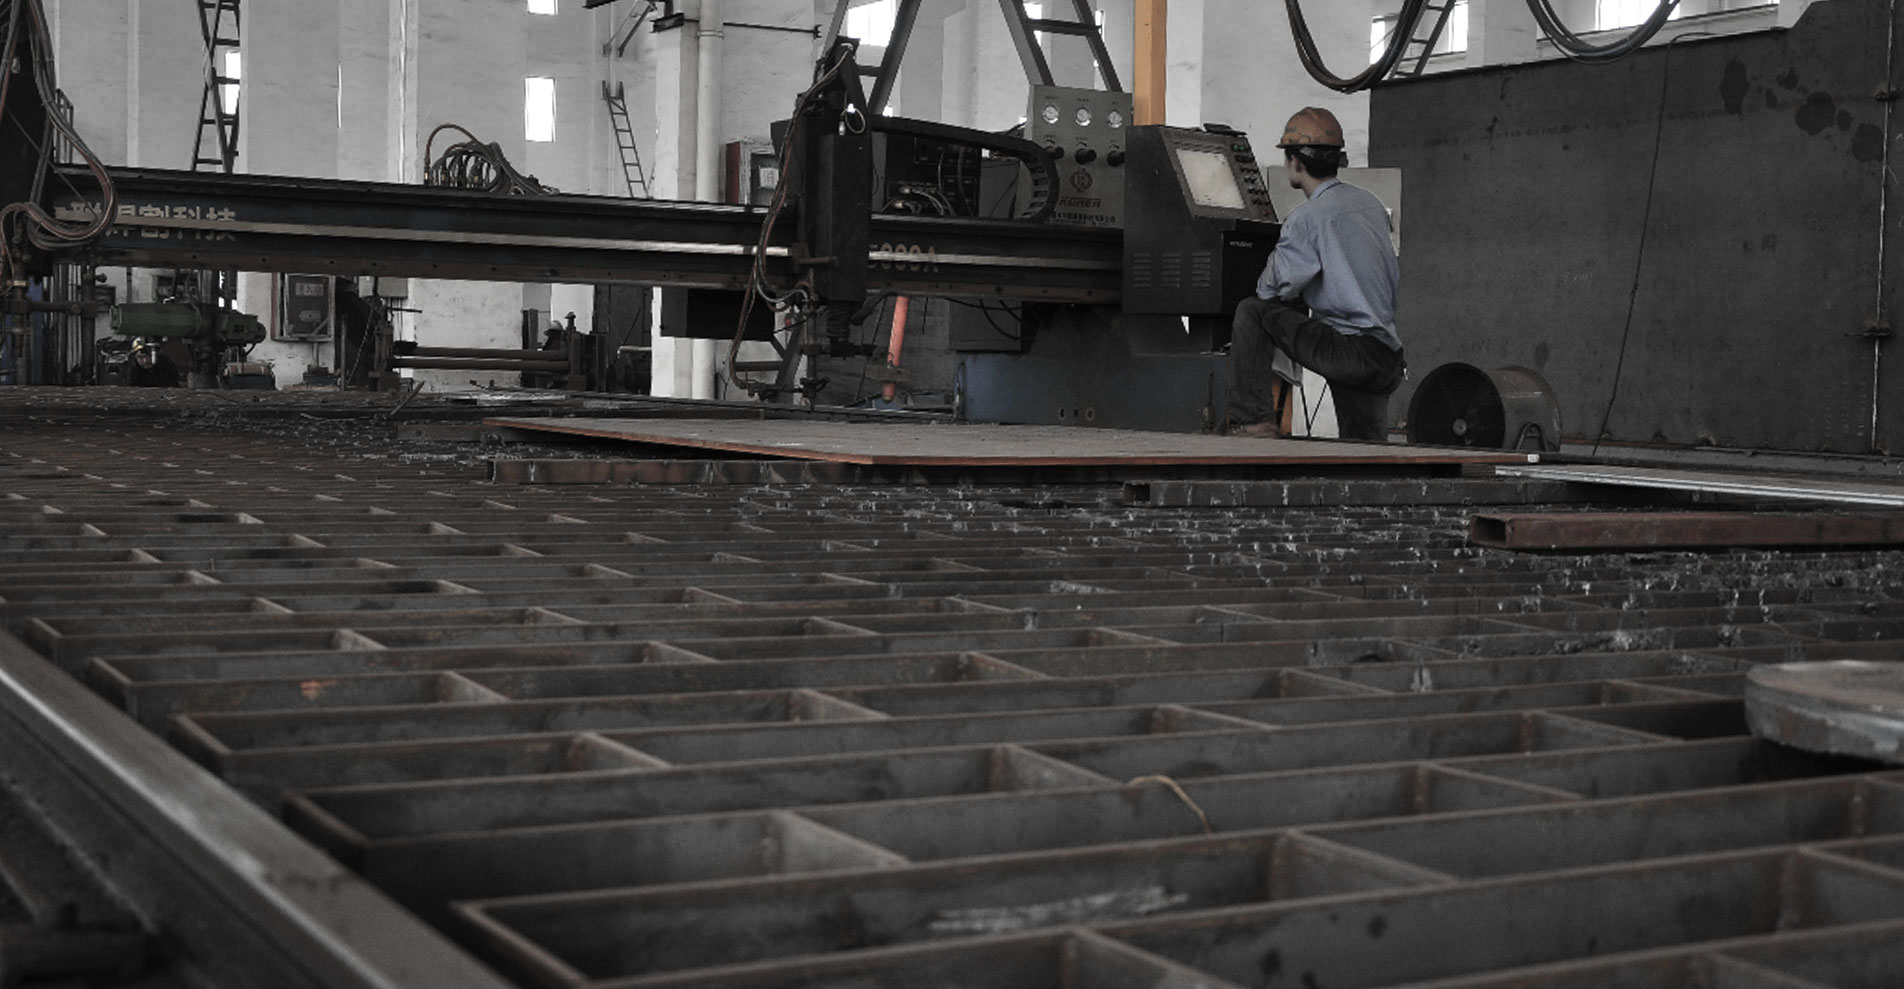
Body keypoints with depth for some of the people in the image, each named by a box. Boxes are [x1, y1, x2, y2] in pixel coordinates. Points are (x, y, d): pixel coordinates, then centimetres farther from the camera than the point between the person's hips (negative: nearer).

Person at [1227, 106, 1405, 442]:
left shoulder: (1308, 217, -10)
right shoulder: (1371, 204, 15)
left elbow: (1271, 289, -6)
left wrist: (1274, 260, 16)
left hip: (1352, 350, -8)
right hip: (1391, 358, 8)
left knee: (1252, 312, -3)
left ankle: (1253, 420, -6)